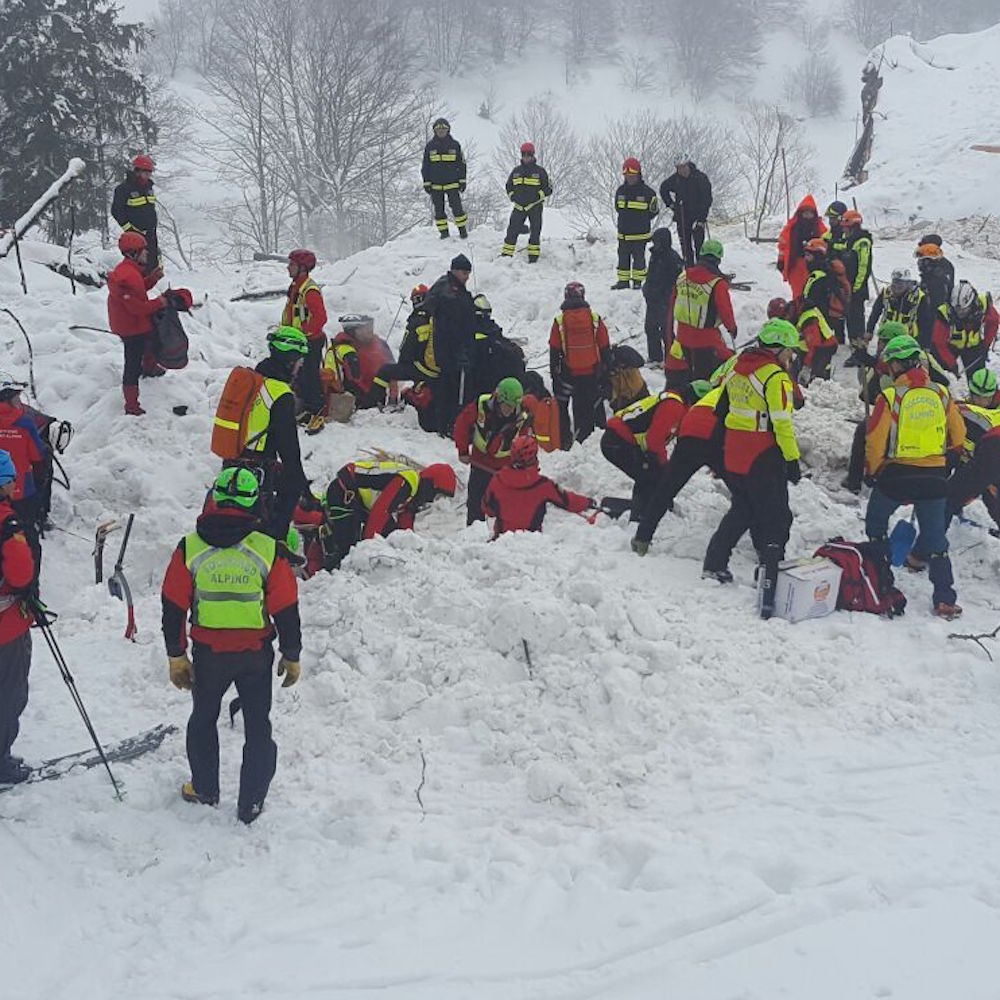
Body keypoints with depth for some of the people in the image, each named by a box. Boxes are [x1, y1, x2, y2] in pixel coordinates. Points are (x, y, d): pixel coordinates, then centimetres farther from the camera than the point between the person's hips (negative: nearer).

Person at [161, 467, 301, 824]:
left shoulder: (189, 548, -9)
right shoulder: (268, 550, -12)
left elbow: (173, 608, -3)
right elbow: (286, 610, -7)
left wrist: (176, 656, 8)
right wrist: (291, 656, 6)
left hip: (208, 654, 1)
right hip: (257, 654, -1)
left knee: (203, 717, 24)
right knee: (258, 725, 15)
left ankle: (204, 789, 35)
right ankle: (251, 803, 18)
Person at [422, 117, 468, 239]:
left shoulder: (455, 145, 2)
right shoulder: (429, 146, 5)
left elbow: (461, 164, 7)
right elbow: (425, 167, 8)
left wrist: (462, 181, 3)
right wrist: (426, 183, 2)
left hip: (452, 184, -2)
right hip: (435, 185, 2)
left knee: (457, 208, -4)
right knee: (439, 209, 4)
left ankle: (463, 230, 9)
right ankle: (443, 232, 13)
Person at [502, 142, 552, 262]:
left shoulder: (540, 171, 1)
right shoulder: (516, 171, 11)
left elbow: (548, 189, 2)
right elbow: (509, 186, 22)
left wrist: (537, 196, -13)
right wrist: (513, 197, 4)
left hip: (535, 206, -3)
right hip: (519, 207, 3)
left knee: (535, 231, -2)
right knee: (512, 230, -3)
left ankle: (533, 256, 5)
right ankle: (507, 254, 2)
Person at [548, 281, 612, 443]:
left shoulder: (559, 321, -7)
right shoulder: (595, 319, -5)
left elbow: (554, 351, -1)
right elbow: (605, 347, 2)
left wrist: (554, 374, 9)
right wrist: (606, 370, 12)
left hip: (570, 375, -1)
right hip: (593, 373, 1)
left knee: (579, 409, 9)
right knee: (595, 406, 11)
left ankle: (582, 438, 11)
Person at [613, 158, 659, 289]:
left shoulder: (647, 192, -6)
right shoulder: (621, 190, 5)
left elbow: (654, 210, 4)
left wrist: (642, 219, 4)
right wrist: (627, 219, 12)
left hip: (640, 234, -4)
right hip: (623, 233, 4)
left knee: (638, 257, 1)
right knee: (623, 257, 9)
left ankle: (638, 281, 10)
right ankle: (623, 280, 17)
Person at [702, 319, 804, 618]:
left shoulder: (738, 368, 9)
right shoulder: (776, 377, -16)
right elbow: (782, 424, -18)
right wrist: (792, 459, -11)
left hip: (733, 456, 8)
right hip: (763, 461, -8)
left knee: (742, 511, 23)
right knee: (775, 520, 1)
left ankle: (715, 564, 26)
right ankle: (769, 577, -4)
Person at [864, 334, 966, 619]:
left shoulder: (890, 397, -12)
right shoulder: (941, 394, 0)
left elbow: (875, 441, -9)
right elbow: (959, 435, 11)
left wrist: (872, 471, 7)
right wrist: (946, 457, 27)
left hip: (896, 476, -3)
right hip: (935, 477, 3)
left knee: (876, 523, 22)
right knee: (935, 538, 10)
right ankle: (945, 600, 5)